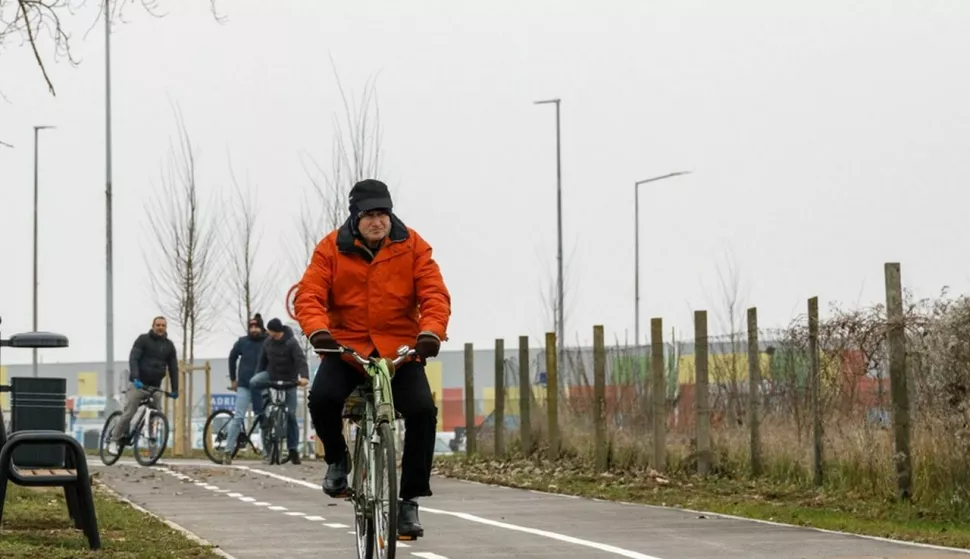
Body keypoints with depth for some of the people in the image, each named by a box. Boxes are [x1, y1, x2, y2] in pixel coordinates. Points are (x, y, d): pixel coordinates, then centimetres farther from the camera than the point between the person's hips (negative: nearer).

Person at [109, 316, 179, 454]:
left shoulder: (169, 345, 10)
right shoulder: (143, 340, -3)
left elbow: (173, 368, 10)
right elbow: (133, 359, -14)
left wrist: (175, 390, 3)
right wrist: (135, 378, -28)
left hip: (155, 386, 4)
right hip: (139, 385, -4)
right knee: (128, 414, -6)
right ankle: (114, 441, 8)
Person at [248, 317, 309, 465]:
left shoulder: (291, 342, -17)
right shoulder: (268, 342, -3)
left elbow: (301, 360, -28)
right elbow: (262, 360, 9)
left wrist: (304, 376, -44)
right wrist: (258, 377, 6)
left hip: (288, 380, -4)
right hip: (271, 376, 4)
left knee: (290, 414, -3)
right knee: (253, 383, -30)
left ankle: (293, 449, 1)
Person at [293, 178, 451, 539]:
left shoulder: (412, 246, -1)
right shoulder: (332, 248, -2)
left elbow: (434, 294, -8)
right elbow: (309, 295, -10)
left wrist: (432, 331, -28)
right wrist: (317, 329, -31)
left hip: (400, 347, 0)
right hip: (346, 345, 0)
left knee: (422, 410, -22)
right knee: (322, 398, -28)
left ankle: (409, 499, -8)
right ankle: (337, 458, 6)